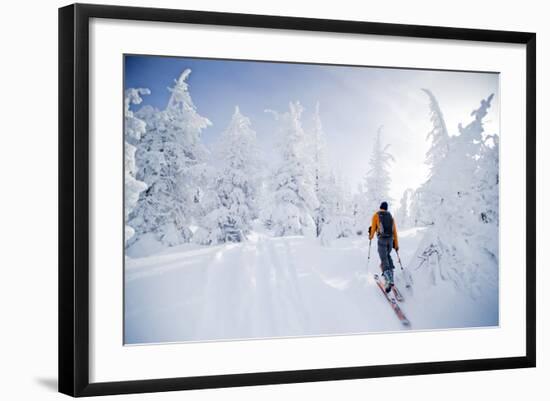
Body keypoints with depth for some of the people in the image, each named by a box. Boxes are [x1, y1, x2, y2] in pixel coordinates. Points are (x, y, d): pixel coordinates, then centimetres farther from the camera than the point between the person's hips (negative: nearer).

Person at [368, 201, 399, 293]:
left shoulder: (376, 215, 4)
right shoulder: (390, 216, 15)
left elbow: (373, 228, 2)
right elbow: (395, 231, 13)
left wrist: (371, 236, 23)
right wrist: (396, 244, 18)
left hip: (382, 239, -4)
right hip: (390, 239, 4)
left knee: (384, 260, -8)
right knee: (388, 255, 29)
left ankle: (389, 281, -25)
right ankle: (390, 275, 18)